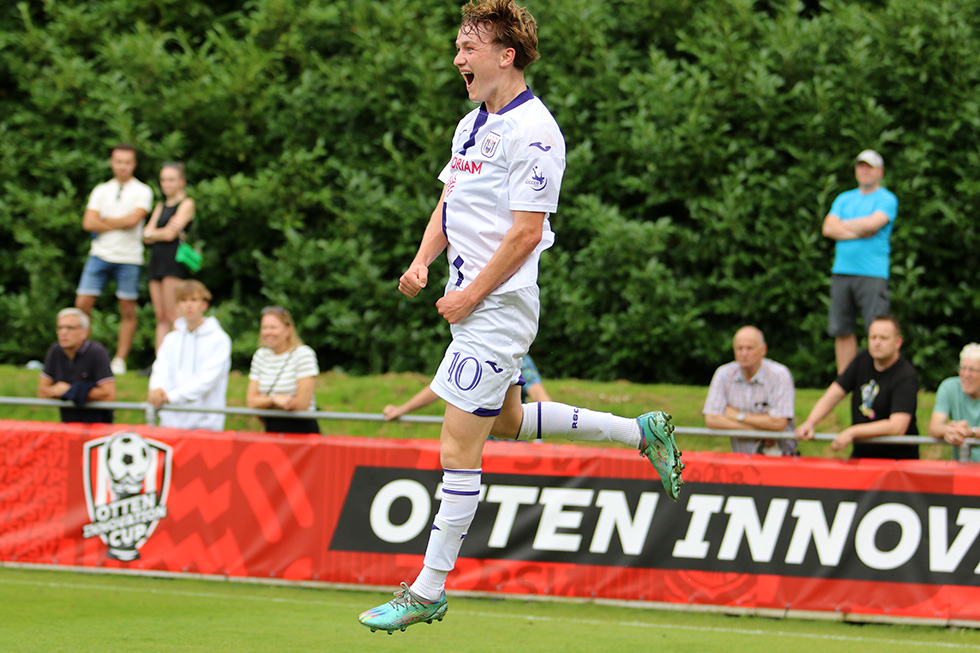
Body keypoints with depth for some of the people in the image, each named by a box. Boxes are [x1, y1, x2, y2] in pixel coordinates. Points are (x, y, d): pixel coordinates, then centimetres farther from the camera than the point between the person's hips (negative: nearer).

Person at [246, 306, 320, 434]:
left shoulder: (304, 355, -6)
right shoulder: (260, 356, 12)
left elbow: (301, 404, -10)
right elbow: (251, 401, 7)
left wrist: (265, 402, -2)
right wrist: (274, 399, -13)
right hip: (272, 430, 5)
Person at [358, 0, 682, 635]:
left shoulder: (532, 132, -17)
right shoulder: (473, 124, 13)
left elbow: (526, 231, -20)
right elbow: (449, 204, 21)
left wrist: (472, 295, -17)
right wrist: (423, 261, 4)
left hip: (499, 307, -10)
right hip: (472, 303, 10)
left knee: (459, 449, -7)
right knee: (506, 420, 24)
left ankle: (429, 590, -1)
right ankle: (642, 431, 33)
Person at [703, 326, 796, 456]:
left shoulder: (780, 375, -8)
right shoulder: (724, 374, 2)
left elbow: (778, 423, -15)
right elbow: (711, 420, -6)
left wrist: (738, 416, -7)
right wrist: (759, 430, -11)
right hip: (741, 458, 4)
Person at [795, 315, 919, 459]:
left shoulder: (906, 377, -15)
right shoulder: (863, 360, 7)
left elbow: (897, 427, -26)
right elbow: (834, 394, 6)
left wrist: (852, 432, -28)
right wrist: (810, 423, -12)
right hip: (861, 453, 5)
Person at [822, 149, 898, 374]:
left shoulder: (887, 199, 3)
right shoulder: (844, 199, 19)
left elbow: (872, 223, -14)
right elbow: (828, 229, 6)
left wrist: (843, 225, 2)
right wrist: (859, 232, -7)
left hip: (872, 273, -5)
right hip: (842, 271, 5)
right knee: (842, 330, 4)